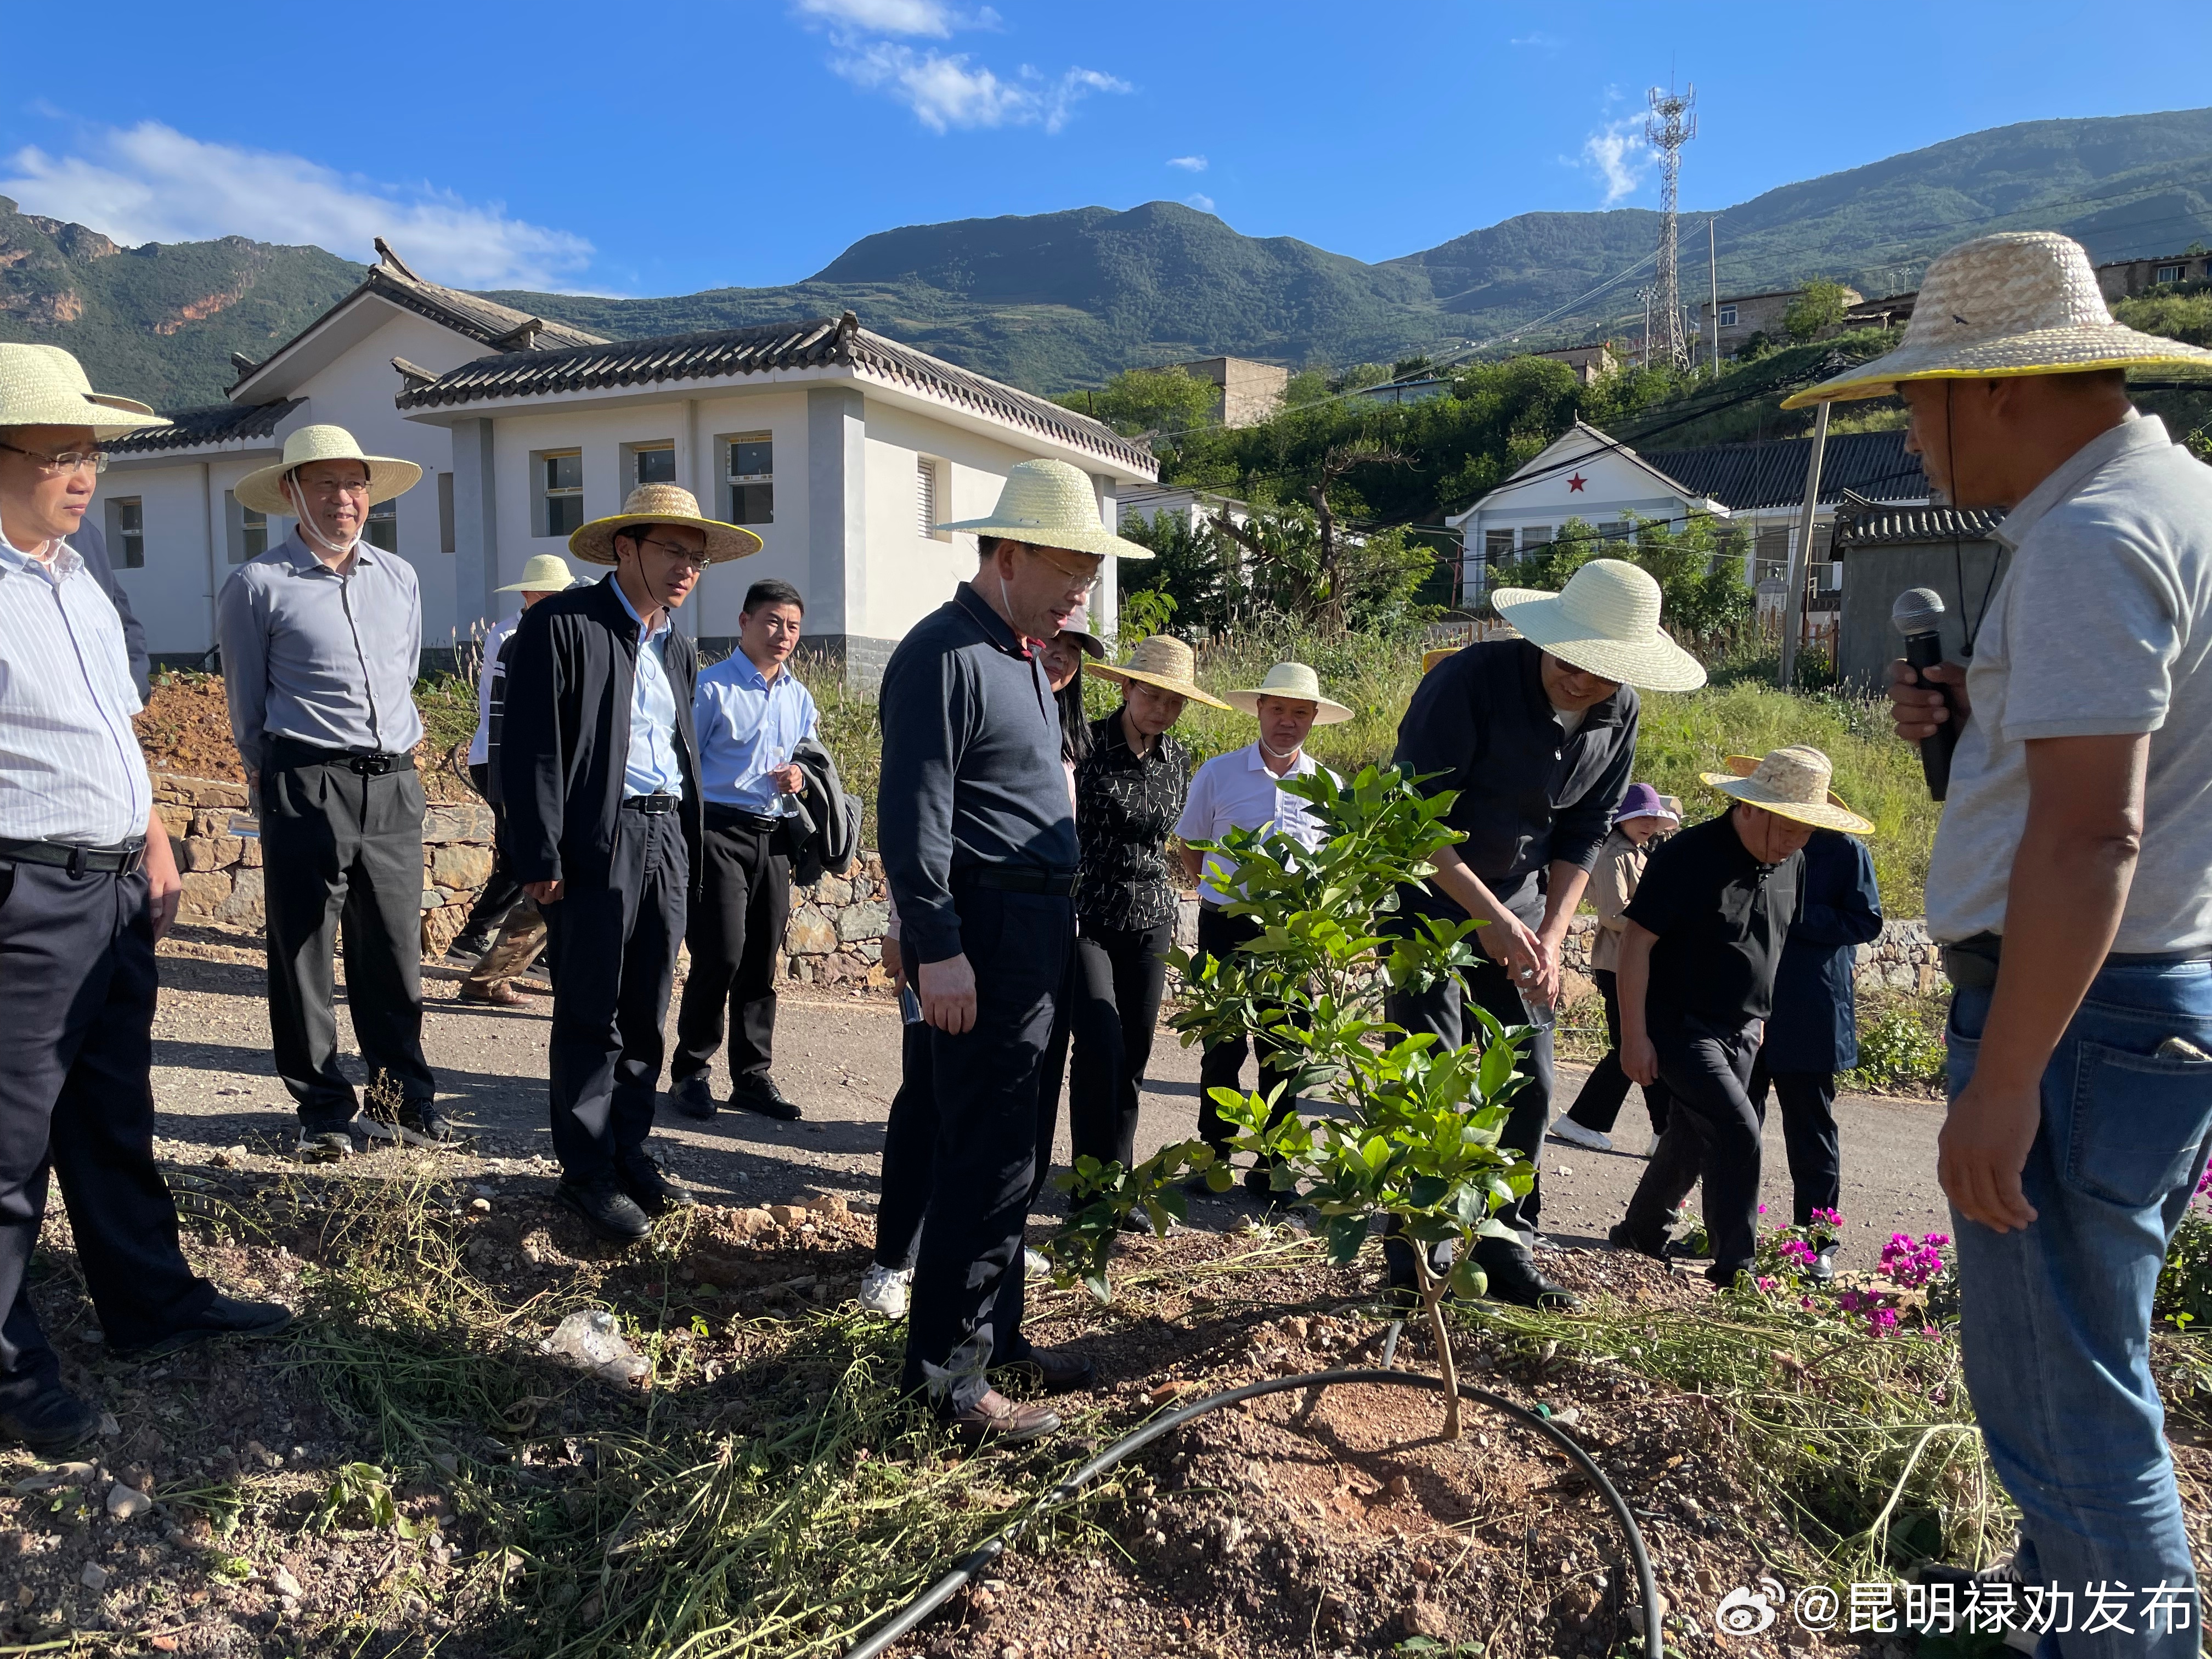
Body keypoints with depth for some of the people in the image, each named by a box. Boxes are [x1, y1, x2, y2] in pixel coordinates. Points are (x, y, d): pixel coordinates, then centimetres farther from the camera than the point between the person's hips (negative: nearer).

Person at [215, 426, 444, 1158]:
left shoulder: (400, 577, 13)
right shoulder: (258, 584, -1)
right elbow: (244, 700, 7)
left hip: (395, 786, 4)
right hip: (305, 787, -4)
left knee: (395, 949, 8)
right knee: (302, 951, 2)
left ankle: (405, 1091, 21)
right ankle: (324, 1106, 14)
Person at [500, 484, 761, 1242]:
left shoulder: (678, 649, 18)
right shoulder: (562, 625, -5)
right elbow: (531, 747, -10)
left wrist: (693, 847, 15)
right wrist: (540, 858, -15)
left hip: (668, 840, 7)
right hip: (597, 842, -7)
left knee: (646, 1014, 12)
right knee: (589, 1017, 1)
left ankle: (629, 1151, 24)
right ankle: (587, 1172, 12)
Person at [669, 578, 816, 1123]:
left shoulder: (800, 699, 16)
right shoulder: (711, 688, -3)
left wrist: (799, 781, 1)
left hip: (774, 837, 6)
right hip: (719, 832, -6)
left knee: (763, 961, 8)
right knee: (721, 956, -10)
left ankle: (752, 1076, 18)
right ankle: (689, 1072, 5)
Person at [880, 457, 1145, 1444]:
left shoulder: (1019, 656, 18)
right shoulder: (944, 654, -12)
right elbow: (913, 815, -19)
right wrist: (937, 947, -22)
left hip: (1035, 929, 10)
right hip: (984, 929, -10)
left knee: (1004, 1148, 16)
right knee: (989, 1156, -5)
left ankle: (994, 1331, 28)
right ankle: (947, 1370, 7)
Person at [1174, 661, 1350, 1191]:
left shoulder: (1328, 786, 5)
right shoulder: (1218, 774, 1)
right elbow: (1189, 846, 12)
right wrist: (1221, 890, 3)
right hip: (1227, 928, -1)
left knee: (1284, 1051, 6)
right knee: (1224, 1046, 5)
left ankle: (1272, 1164, 17)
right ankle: (1214, 1156, 17)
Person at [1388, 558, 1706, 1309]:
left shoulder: (1619, 713, -6)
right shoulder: (1472, 680, -24)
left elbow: (1584, 833, 3)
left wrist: (1550, 935, -7)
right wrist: (1491, 918, -23)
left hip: (1517, 901, 6)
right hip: (1427, 890, -5)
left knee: (1528, 1081, 5)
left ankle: (1506, 1252, 19)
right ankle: (1418, 1261, 4)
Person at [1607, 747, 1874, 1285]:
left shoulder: (1790, 864, 4)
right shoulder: (1689, 856, -19)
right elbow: (1636, 942, -18)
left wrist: (1756, 1017, 20)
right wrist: (1634, 1035, -20)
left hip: (1741, 1031, 7)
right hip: (1680, 1025, -7)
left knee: (1692, 1140, 14)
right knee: (1737, 1131, -16)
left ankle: (1640, 1233, 33)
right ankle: (1736, 1267, -6)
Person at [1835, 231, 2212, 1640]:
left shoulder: (2091, 536, -18)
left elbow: (2089, 838, -25)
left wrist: (1999, 1085, -24)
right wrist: (1978, 720, 7)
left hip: (2076, 1008, -11)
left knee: (2064, 1399, -1)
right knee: (2084, 1361, 23)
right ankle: (2060, 1614, 41)